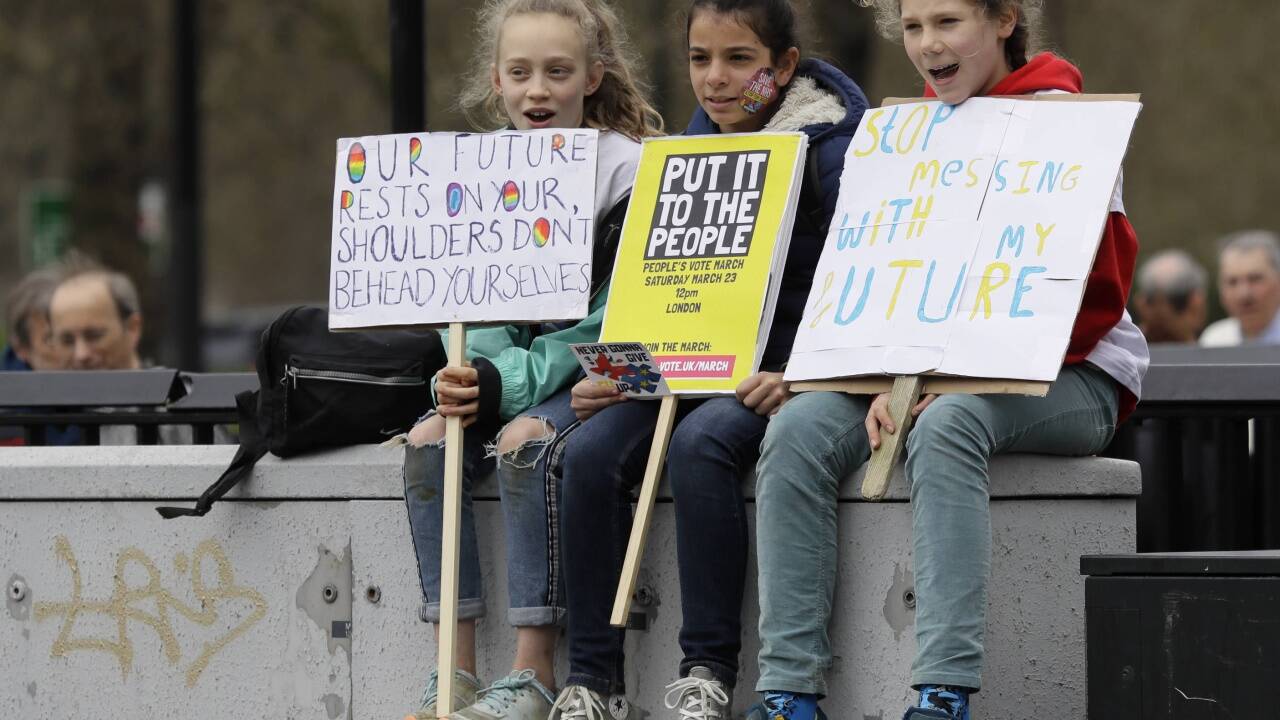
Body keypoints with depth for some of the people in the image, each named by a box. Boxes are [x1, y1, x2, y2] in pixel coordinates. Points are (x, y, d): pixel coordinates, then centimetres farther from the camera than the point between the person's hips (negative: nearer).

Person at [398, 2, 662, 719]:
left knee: (524, 441, -31)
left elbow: (609, 314, -16)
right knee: (428, 441, -18)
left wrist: (508, 385, -22)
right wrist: (474, 374, -18)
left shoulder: (627, 170, -12)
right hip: (515, 371, 6)